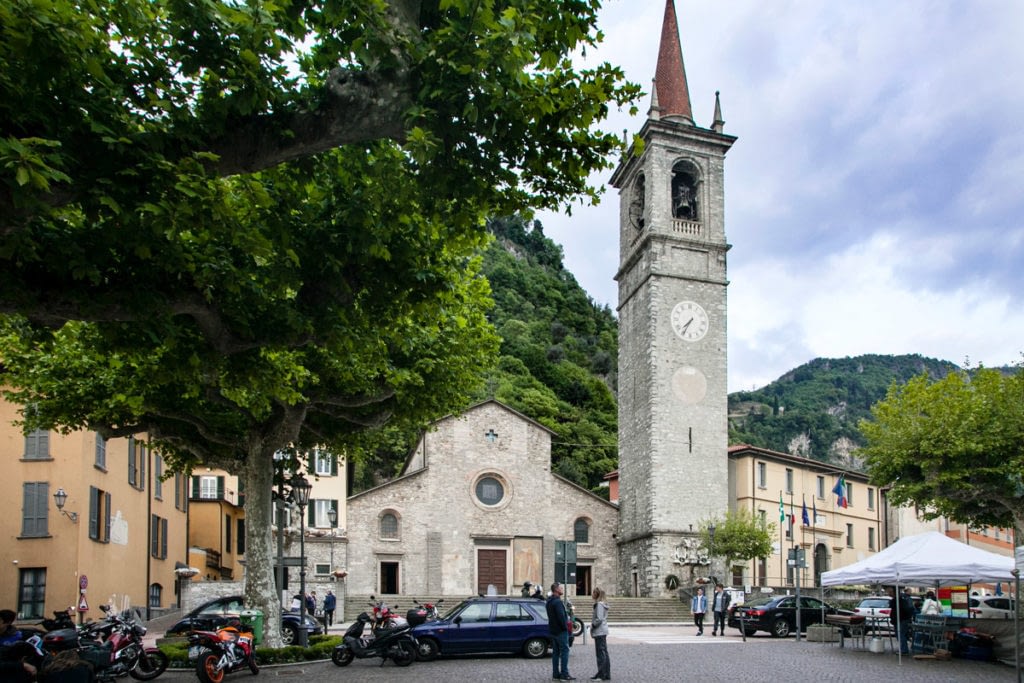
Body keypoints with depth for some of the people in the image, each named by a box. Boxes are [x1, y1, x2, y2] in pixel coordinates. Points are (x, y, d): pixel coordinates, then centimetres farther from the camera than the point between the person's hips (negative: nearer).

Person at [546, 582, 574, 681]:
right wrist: (565, 627, -12)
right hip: (561, 631, -10)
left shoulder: (549, 602, 14)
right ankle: (564, 674, -7)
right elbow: (561, 616, -23)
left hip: (553, 630, 10)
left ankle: (555, 674, 13)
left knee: (556, 652, 11)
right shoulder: (558, 602, -18)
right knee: (564, 651, -6)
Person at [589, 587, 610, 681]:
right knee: (604, 653, 12)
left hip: (599, 632, -10)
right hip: (603, 631, 10)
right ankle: (606, 674, 17)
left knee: (601, 653, -6)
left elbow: (599, 619, -22)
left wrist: (592, 625, -9)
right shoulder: (603, 604, 13)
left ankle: (601, 675, -3)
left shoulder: (599, 604, -16)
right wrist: (593, 623, 12)